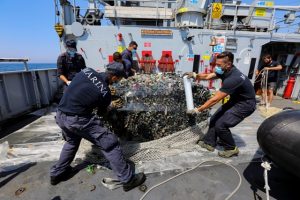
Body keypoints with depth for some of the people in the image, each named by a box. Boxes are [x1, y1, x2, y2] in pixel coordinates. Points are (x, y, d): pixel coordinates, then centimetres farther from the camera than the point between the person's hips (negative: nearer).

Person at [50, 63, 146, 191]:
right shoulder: (104, 92, -14)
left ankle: (56, 174, 48)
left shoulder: (87, 70, 1)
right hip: (77, 120, -8)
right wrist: (112, 106, 25)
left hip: (60, 115, 8)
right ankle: (128, 179, 9)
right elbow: (102, 111, 3)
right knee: (109, 143, 0)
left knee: (72, 141, 34)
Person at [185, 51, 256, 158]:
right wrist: (195, 75, -19)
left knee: (220, 125, -16)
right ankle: (209, 142, 20)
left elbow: (215, 99, -32)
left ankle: (231, 148, 9)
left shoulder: (233, 78, -34)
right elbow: (207, 76, 1)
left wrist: (198, 110, -25)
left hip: (245, 104, -9)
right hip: (235, 101, 9)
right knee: (214, 119, 5)